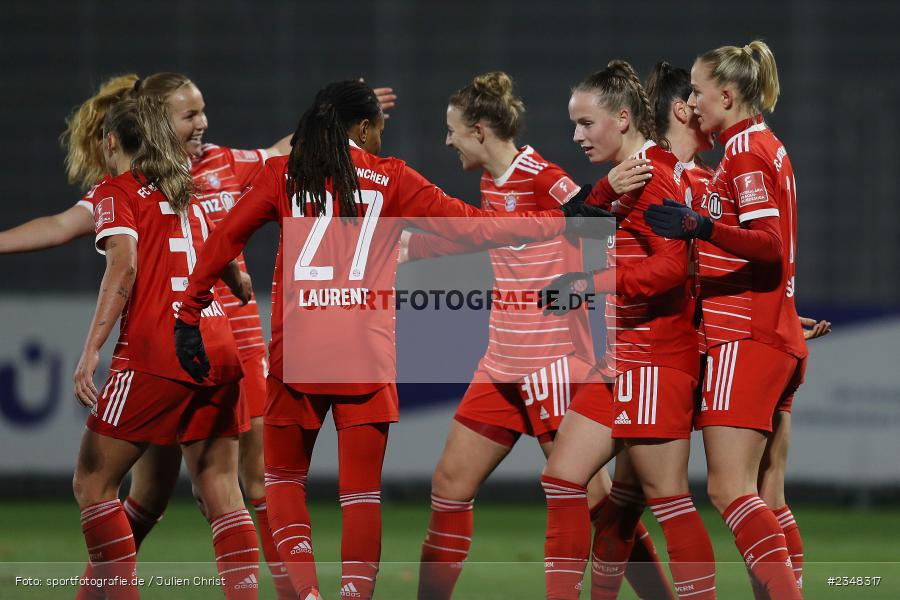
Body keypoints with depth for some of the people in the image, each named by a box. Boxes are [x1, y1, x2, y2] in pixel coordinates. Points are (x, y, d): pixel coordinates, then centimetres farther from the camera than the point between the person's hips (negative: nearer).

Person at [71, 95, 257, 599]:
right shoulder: (186, 194, 21)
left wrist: (91, 350, -17)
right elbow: (232, 268, 28)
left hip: (156, 351, -6)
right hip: (219, 348, 6)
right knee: (220, 491, 6)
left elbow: (125, 264, -13)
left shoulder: (117, 190, 2)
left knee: (94, 483, 3)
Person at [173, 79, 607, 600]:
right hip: (367, 356, 0)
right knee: (362, 492, 6)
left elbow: (224, 241, 4)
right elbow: (473, 226, 5)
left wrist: (189, 315, 10)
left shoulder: (284, 175, 8)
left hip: (296, 351, 1)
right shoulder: (391, 178, 6)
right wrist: (561, 220, 12)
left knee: (284, 477, 15)